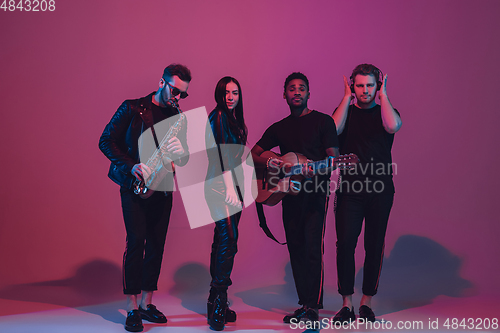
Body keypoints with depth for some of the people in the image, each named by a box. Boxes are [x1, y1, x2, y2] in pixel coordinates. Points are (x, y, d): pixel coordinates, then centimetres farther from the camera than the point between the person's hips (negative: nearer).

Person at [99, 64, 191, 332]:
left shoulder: (179, 119, 11)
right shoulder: (132, 109, -1)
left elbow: (184, 160, 11)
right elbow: (106, 141, -4)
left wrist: (180, 152, -13)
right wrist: (131, 166, -15)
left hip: (162, 189, 5)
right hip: (134, 186, -4)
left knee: (156, 244, 4)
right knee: (136, 241, -11)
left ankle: (147, 304, 15)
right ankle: (132, 309, -4)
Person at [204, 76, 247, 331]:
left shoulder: (236, 120, 19)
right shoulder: (217, 117, -7)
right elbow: (220, 154, -15)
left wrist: (239, 187, 15)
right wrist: (229, 187, -21)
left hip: (233, 186, 8)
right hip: (220, 186, -8)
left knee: (223, 241, 7)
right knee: (229, 240, -15)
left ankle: (216, 304, 11)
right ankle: (218, 302, -11)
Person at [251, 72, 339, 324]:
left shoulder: (323, 121, 1)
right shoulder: (279, 128, 15)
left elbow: (334, 158, -5)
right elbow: (253, 155, 14)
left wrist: (317, 169, -25)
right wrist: (272, 164, -6)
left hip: (315, 192, -5)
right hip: (289, 193, 5)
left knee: (312, 249, -12)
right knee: (296, 249, 7)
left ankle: (313, 307, -10)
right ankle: (304, 304, 15)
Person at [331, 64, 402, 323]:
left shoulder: (385, 111, 10)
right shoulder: (346, 111, 11)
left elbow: (393, 126, -15)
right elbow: (333, 130, -13)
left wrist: (383, 94, -6)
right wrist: (347, 97, -4)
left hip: (380, 190, 1)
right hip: (349, 189, 0)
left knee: (374, 246, 4)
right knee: (345, 244, -7)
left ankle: (366, 302, 16)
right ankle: (346, 304, 3)